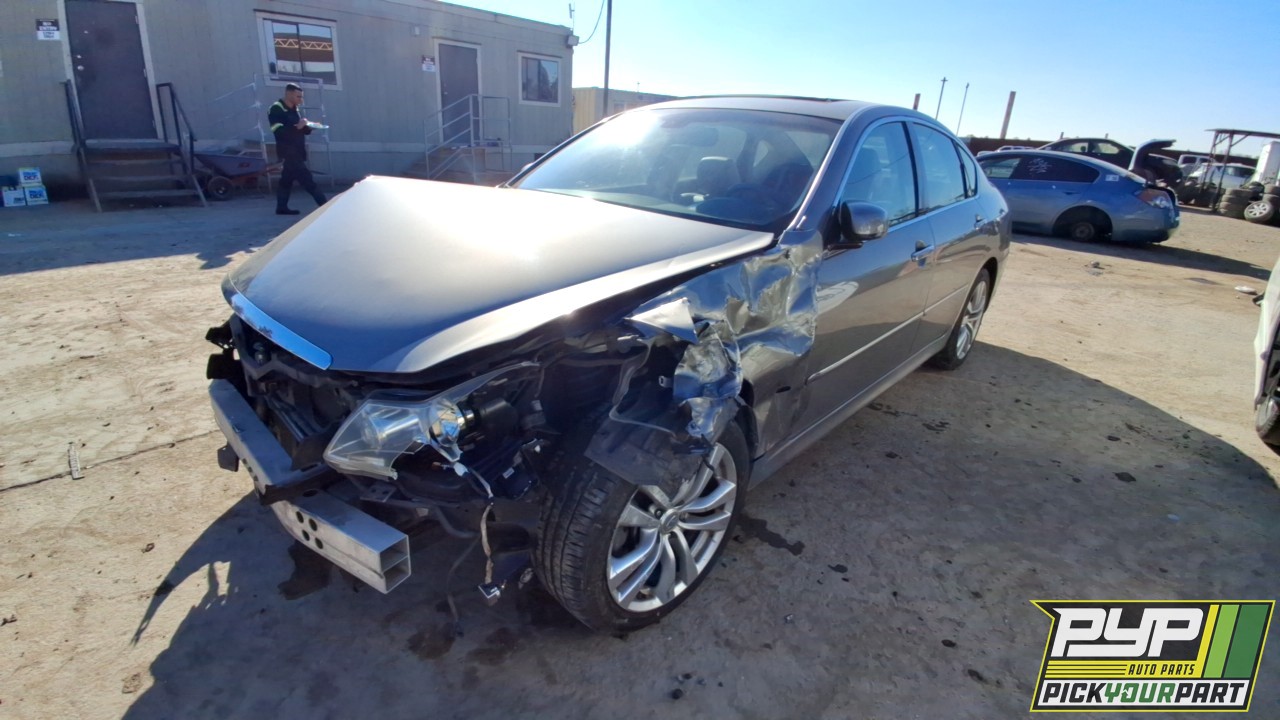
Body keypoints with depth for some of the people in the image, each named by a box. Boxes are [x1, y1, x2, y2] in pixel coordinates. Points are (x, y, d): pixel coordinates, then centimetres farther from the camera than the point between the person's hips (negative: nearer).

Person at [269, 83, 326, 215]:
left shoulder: (295, 109, 16)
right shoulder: (276, 109, -10)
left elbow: (303, 130, 20)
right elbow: (279, 131, -20)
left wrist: (309, 126, -1)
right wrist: (296, 127, -26)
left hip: (296, 151, 9)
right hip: (287, 152, -9)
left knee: (287, 179, 11)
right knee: (306, 179, -12)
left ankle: (282, 207, 16)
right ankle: (323, 203, -15)